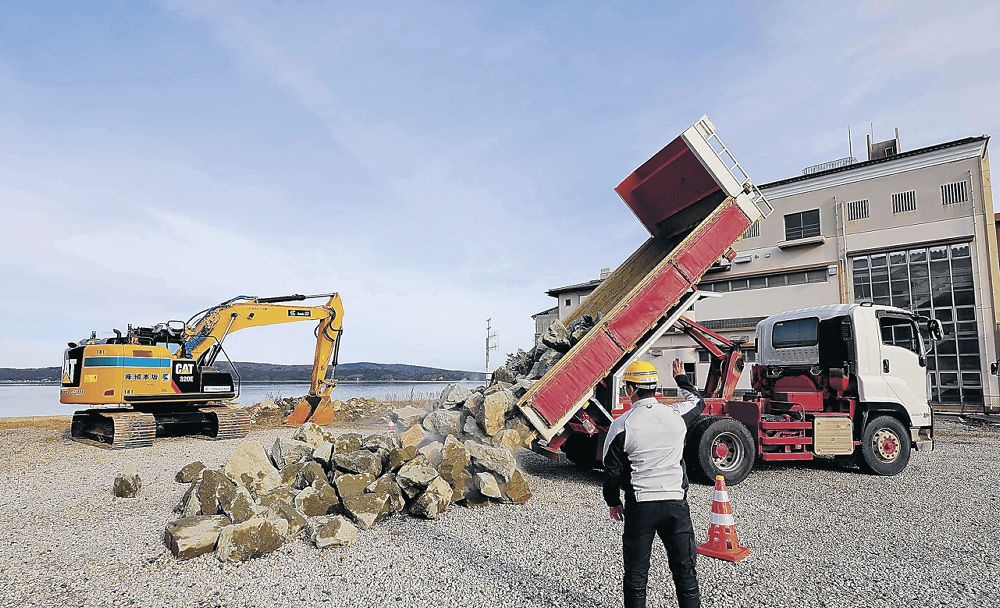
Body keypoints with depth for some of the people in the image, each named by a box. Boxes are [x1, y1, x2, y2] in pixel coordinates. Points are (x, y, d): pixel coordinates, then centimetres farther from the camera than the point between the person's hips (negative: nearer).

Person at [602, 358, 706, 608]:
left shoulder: (622, 425, -12)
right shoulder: (676, 414, -5)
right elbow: (699, 402, 19)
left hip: (640, 505, -2)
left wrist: (613, 502, 10)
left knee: (636, 573, 12)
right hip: (676, 502, 2)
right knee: (684, 569, 16)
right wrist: (681, 378, 35)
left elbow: (612, 470, -6)